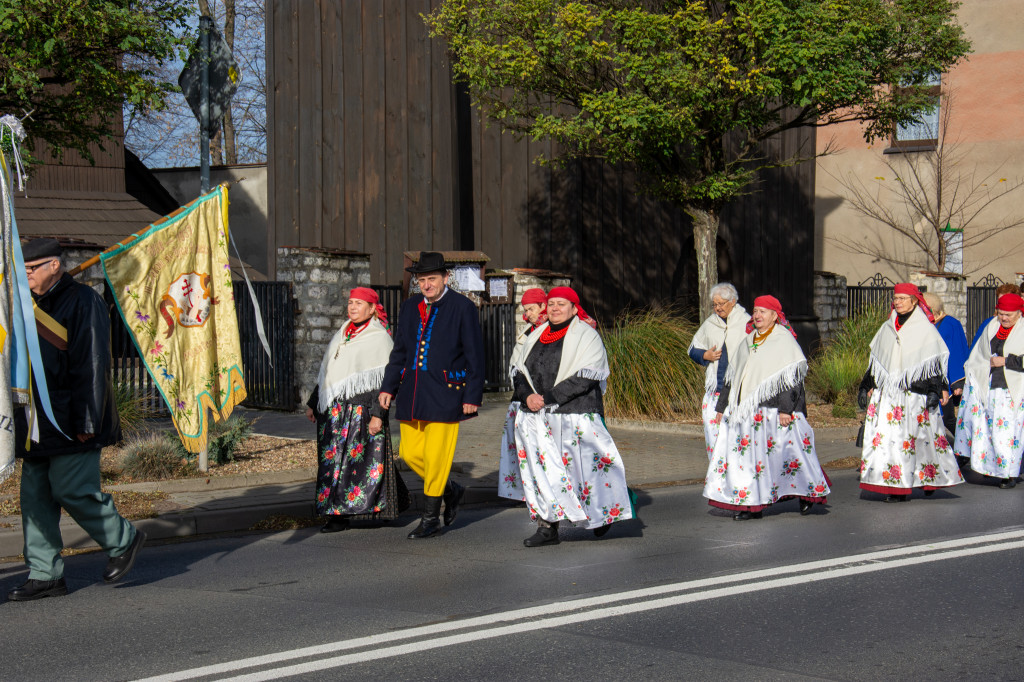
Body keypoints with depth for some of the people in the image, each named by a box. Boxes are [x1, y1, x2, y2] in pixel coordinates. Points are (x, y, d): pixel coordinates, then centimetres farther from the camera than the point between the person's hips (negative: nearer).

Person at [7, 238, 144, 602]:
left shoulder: (83, 303, -10)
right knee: (34, 494, 6)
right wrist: (25, 422, 15)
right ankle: (45, 575, 11)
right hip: (40, 424, 9)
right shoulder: (37, 305, 15)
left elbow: (92, 367, -15)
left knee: (73, 491, -8)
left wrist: (86, 423, -19)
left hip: (71, 423, -8)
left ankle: (124, 540, 13)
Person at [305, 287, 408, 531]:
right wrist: (313, 403, 21)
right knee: (334, 459, 3)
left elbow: (384, 380, -10)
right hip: (334, 410, 7)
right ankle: (338, 514, 8)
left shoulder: (380, 338, -5)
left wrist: (378, 414, -17)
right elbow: (325, 374, 23)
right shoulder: (341, 336, 17)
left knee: (362, 459, -7)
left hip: (362, 409, -7)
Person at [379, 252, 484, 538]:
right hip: (413, 393, 6)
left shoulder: (463, 308, -4)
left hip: (444, 393, -6)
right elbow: (399, 351, 19)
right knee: (410, 452, 7)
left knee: (436, 456, -3)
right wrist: (388, 386, 10)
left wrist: (472, 396, -9)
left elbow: (475, 356, -5)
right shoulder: (409, 308, 12)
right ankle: (451, 491, 28)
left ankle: (430, 518, 8)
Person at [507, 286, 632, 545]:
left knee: (584, 465, -1)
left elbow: (584, 377, -14)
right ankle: (547, 527, 3)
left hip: (574, 417, -5)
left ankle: (603, 511, 24)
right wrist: (527, 396, -7)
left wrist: (548, 397, -18)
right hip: (536, 416, 5)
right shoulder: (536, 336, 16)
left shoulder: (586, 336, -3)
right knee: (542, 468, 1)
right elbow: (519, 371, 14)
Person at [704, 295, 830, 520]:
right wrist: (722, 406, 20)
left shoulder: (784, 340, -4)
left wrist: (786, 409, -19)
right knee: (746, 450, 0)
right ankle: (750, 504, 3)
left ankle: (807, 494, 17)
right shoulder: (747, 341, 18)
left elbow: (790, 378, -11)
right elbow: (733, 376, 21)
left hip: (772, 408, -6)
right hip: (745, 410, 7)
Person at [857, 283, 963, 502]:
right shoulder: (887, 328, 15)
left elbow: (935, 363, -2)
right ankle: (894, 486, 2)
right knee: (885, 436, -3)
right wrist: (867, 386, 17)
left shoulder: (926, 329, 1)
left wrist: (935, 389, -10)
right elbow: (875, 361, 20)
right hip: (886, 392, 5)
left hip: (915, 392, -5)